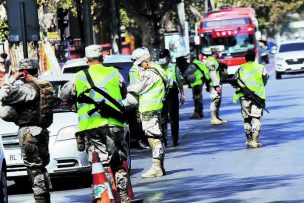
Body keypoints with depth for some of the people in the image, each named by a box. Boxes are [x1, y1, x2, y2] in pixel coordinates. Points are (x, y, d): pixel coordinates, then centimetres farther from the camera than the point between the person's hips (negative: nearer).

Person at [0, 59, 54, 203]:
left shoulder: (29, 88, -17)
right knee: (41, 167, 17)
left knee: (34, 168, -7)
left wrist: (12, 79, -14)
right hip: (42, 130, 9)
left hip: (29, 132, -9)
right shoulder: (45, 86, 11)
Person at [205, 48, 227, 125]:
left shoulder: (215, 60, 19)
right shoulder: (211, 61, -14)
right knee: (215, 101, -12)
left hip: (217, 84, 11)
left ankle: (217, 117, 22)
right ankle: (213, 118, -13)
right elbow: (212, 74, -21)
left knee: (218, 101, 14)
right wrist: (216, 86, -24)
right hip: (214, 85, -11)